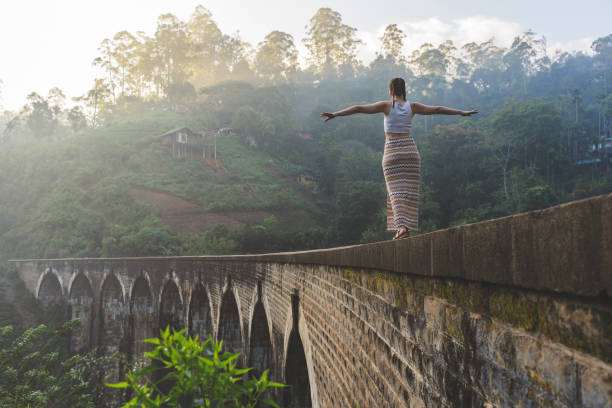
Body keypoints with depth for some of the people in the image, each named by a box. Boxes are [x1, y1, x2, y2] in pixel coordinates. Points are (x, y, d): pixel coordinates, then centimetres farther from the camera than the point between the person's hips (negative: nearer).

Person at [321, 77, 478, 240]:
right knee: (409, 191, 7)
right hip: (410, 150, 3)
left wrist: (335, 114, -9)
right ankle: (408, 226, 6)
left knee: (396, 192, -3)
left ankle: (401, 227, -18)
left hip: (392, 152, -3)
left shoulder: (386, 105, -3)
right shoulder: (412, 106, 5)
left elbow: (359, 108, -9)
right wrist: (462, 112, 19)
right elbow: (438, 109, 9)